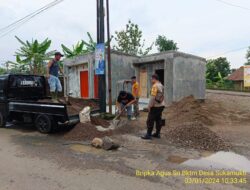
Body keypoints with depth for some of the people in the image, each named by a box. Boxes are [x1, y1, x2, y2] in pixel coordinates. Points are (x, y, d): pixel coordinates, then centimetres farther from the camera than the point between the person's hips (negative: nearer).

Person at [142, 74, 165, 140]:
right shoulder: (161, 85, 12)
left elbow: (153, 97, -21)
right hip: (161, 105, 9)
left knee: (150, 120, -2)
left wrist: (149, 106, -16)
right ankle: (157, 134, 20)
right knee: (158, 120, 13)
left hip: (155, 106, -9)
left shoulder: (155, 86, -16)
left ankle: (148, 135, 3)